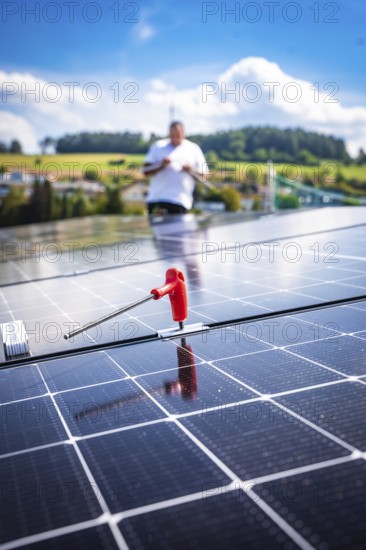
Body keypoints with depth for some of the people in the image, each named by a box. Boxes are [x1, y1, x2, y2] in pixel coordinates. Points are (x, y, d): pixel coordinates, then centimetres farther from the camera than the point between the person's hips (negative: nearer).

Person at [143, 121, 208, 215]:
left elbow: (203, 175, 10)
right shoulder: (158, 146, 12)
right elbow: (146, 170, 6)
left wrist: (191, 170, -9)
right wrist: (160, 166, -12)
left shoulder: (193, 149, 12)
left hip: (180, 201, 0)